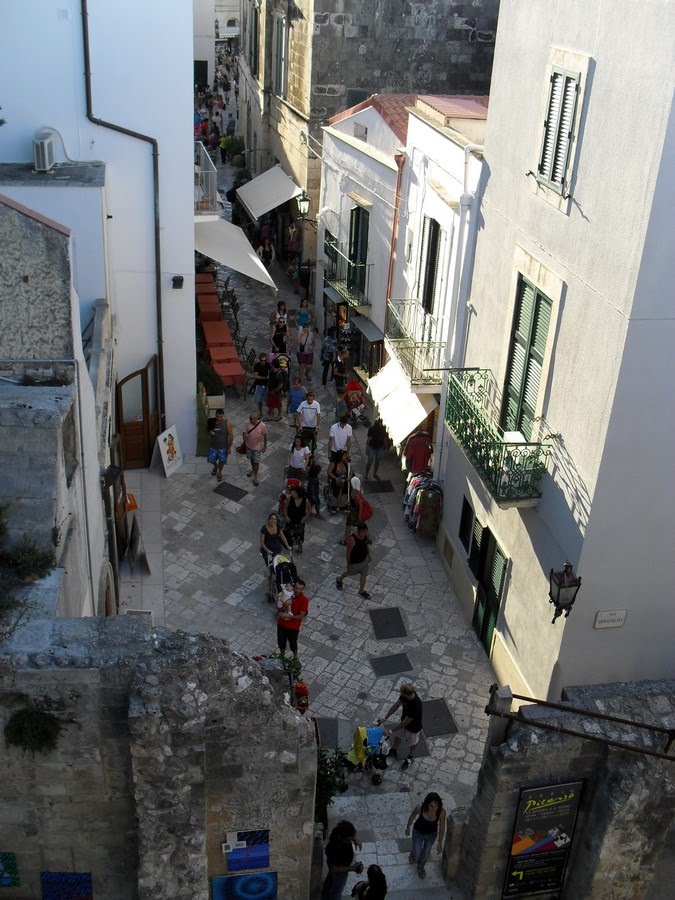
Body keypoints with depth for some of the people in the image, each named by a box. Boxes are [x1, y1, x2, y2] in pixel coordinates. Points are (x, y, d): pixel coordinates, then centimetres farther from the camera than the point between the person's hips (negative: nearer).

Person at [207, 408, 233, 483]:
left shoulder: (227, 423, -21)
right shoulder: (212, 422, -12)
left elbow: (230, 435, -13)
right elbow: (208, 433, 4)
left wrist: (230, 447, -11)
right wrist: (210, 433, -21)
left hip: (223, 446, -2)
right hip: (213, 445, 2)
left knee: (221, 461, 15)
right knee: (211, 460, 14)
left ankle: (219, 472, 45)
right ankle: (216, 466, 50)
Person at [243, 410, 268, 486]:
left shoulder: (262, 425, -25)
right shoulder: (248, 423, -17)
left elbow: (265, 435, -12)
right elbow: (244, 432, -3)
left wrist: (265, 446, -5)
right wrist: (245, 441, -10)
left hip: (257, 447, -4)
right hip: (249, 446, 4)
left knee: (256, 462, 7)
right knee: (251, 459, 24)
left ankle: (255, 477, 23)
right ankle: (253, 470, 51)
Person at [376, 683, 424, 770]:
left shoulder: (416, 706, -46)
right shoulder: (405, 695, -26)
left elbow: (405, 723, -34)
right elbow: (396, 705, -9)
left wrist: (391, 731, -24)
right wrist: (385, 718, -6)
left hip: (413, 727, -6)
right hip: (404, 721, 6)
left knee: (413, 743, 24)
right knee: (397, 736, 29)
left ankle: (410, 758, 53)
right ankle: (393, 751, 57)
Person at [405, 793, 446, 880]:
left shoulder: (441, 812, -35)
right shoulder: (420, 807, -36)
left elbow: (442, 826, -16)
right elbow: (412, 816, -13)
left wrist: (440, 843, -6)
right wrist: (408, 828, 3)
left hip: (432, 834, 1)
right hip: (418, 832, -1)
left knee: (425, 854, 24)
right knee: (416, 855, 14)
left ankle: (420, 867, 56)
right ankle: (413, 855, 53)